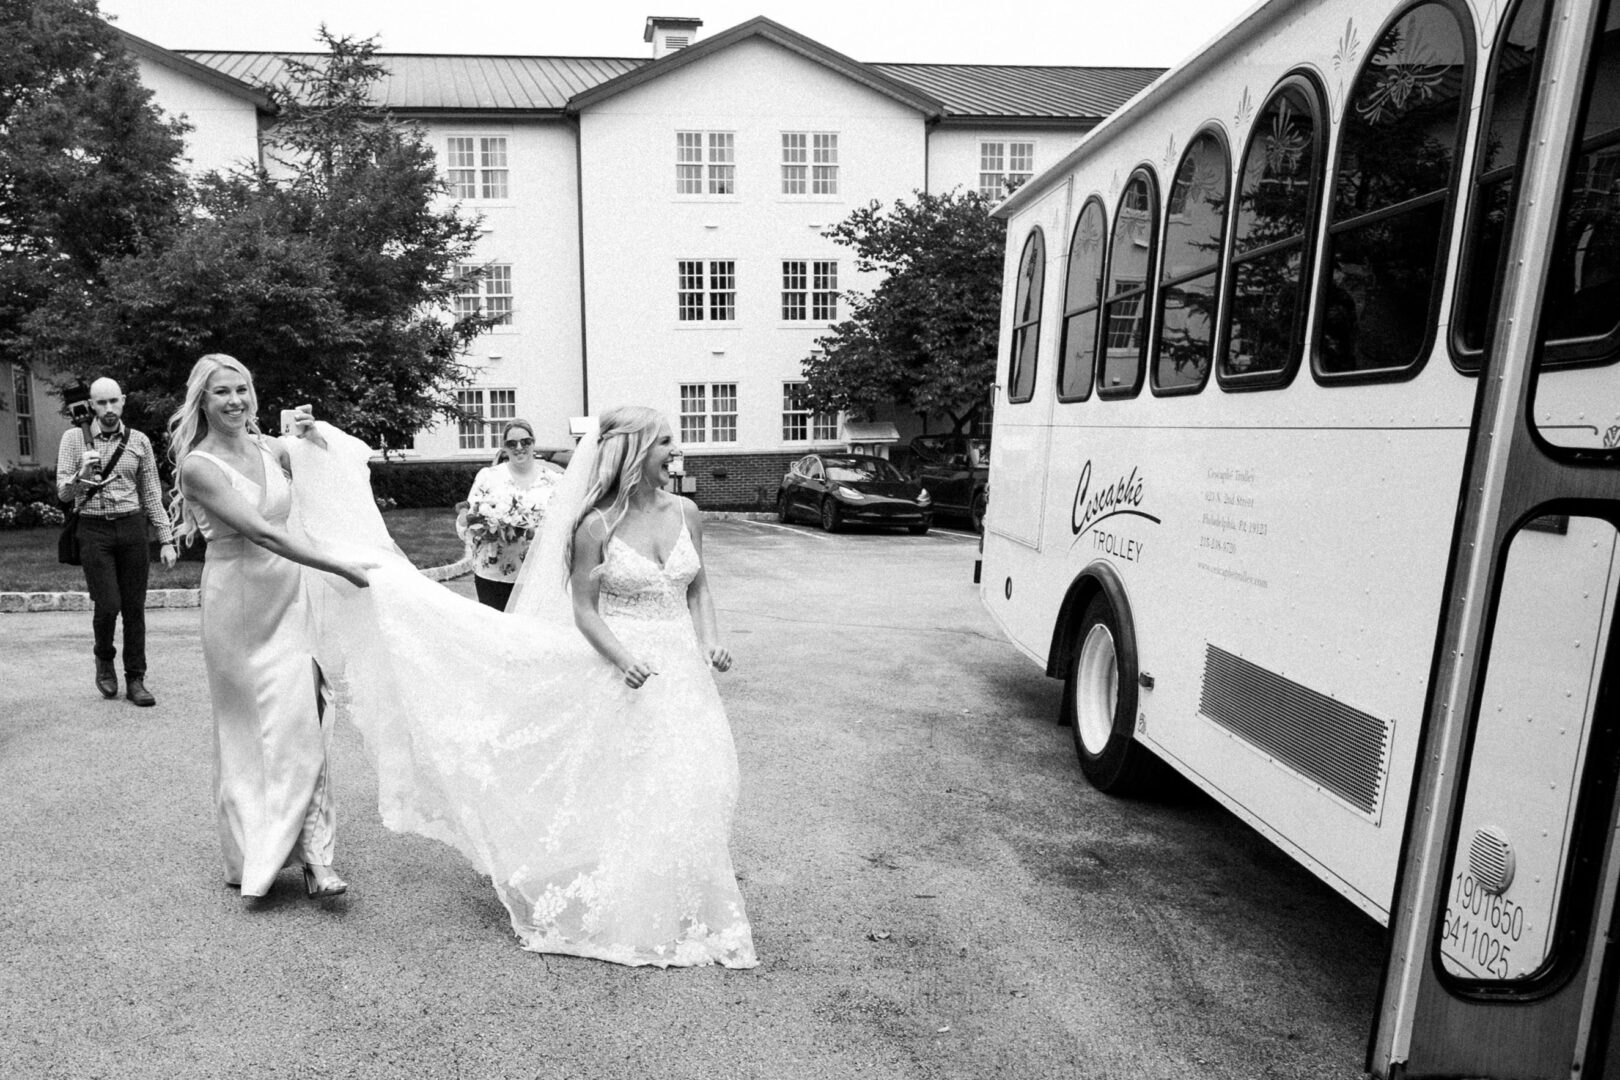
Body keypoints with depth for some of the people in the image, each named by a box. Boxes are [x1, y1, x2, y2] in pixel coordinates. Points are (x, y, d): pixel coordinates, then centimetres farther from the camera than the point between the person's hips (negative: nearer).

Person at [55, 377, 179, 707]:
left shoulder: (139, 441, 7)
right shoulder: (74, 438, 3)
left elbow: (151, 494, 10)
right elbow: (63, 492, 0)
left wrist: (167, 540, 5)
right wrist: (81, 477, -23)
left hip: (132, 527, 1)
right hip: (94, 530, -1)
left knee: (134, 607, 3)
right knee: (108, 605, -8)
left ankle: (135, 680, 13)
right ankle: (104, 659, 23)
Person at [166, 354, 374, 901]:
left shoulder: (268, 448, 5)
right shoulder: (198, 466, -11)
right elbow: (262, 532, -21)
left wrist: (313, 438, 2)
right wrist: (340, 565, -25)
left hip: (290, 594, 4)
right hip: (237, 602, -4)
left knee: (301, 718, -2)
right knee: (248, 724, 6)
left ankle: (313, 853, 0)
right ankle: (252, 853, 23)